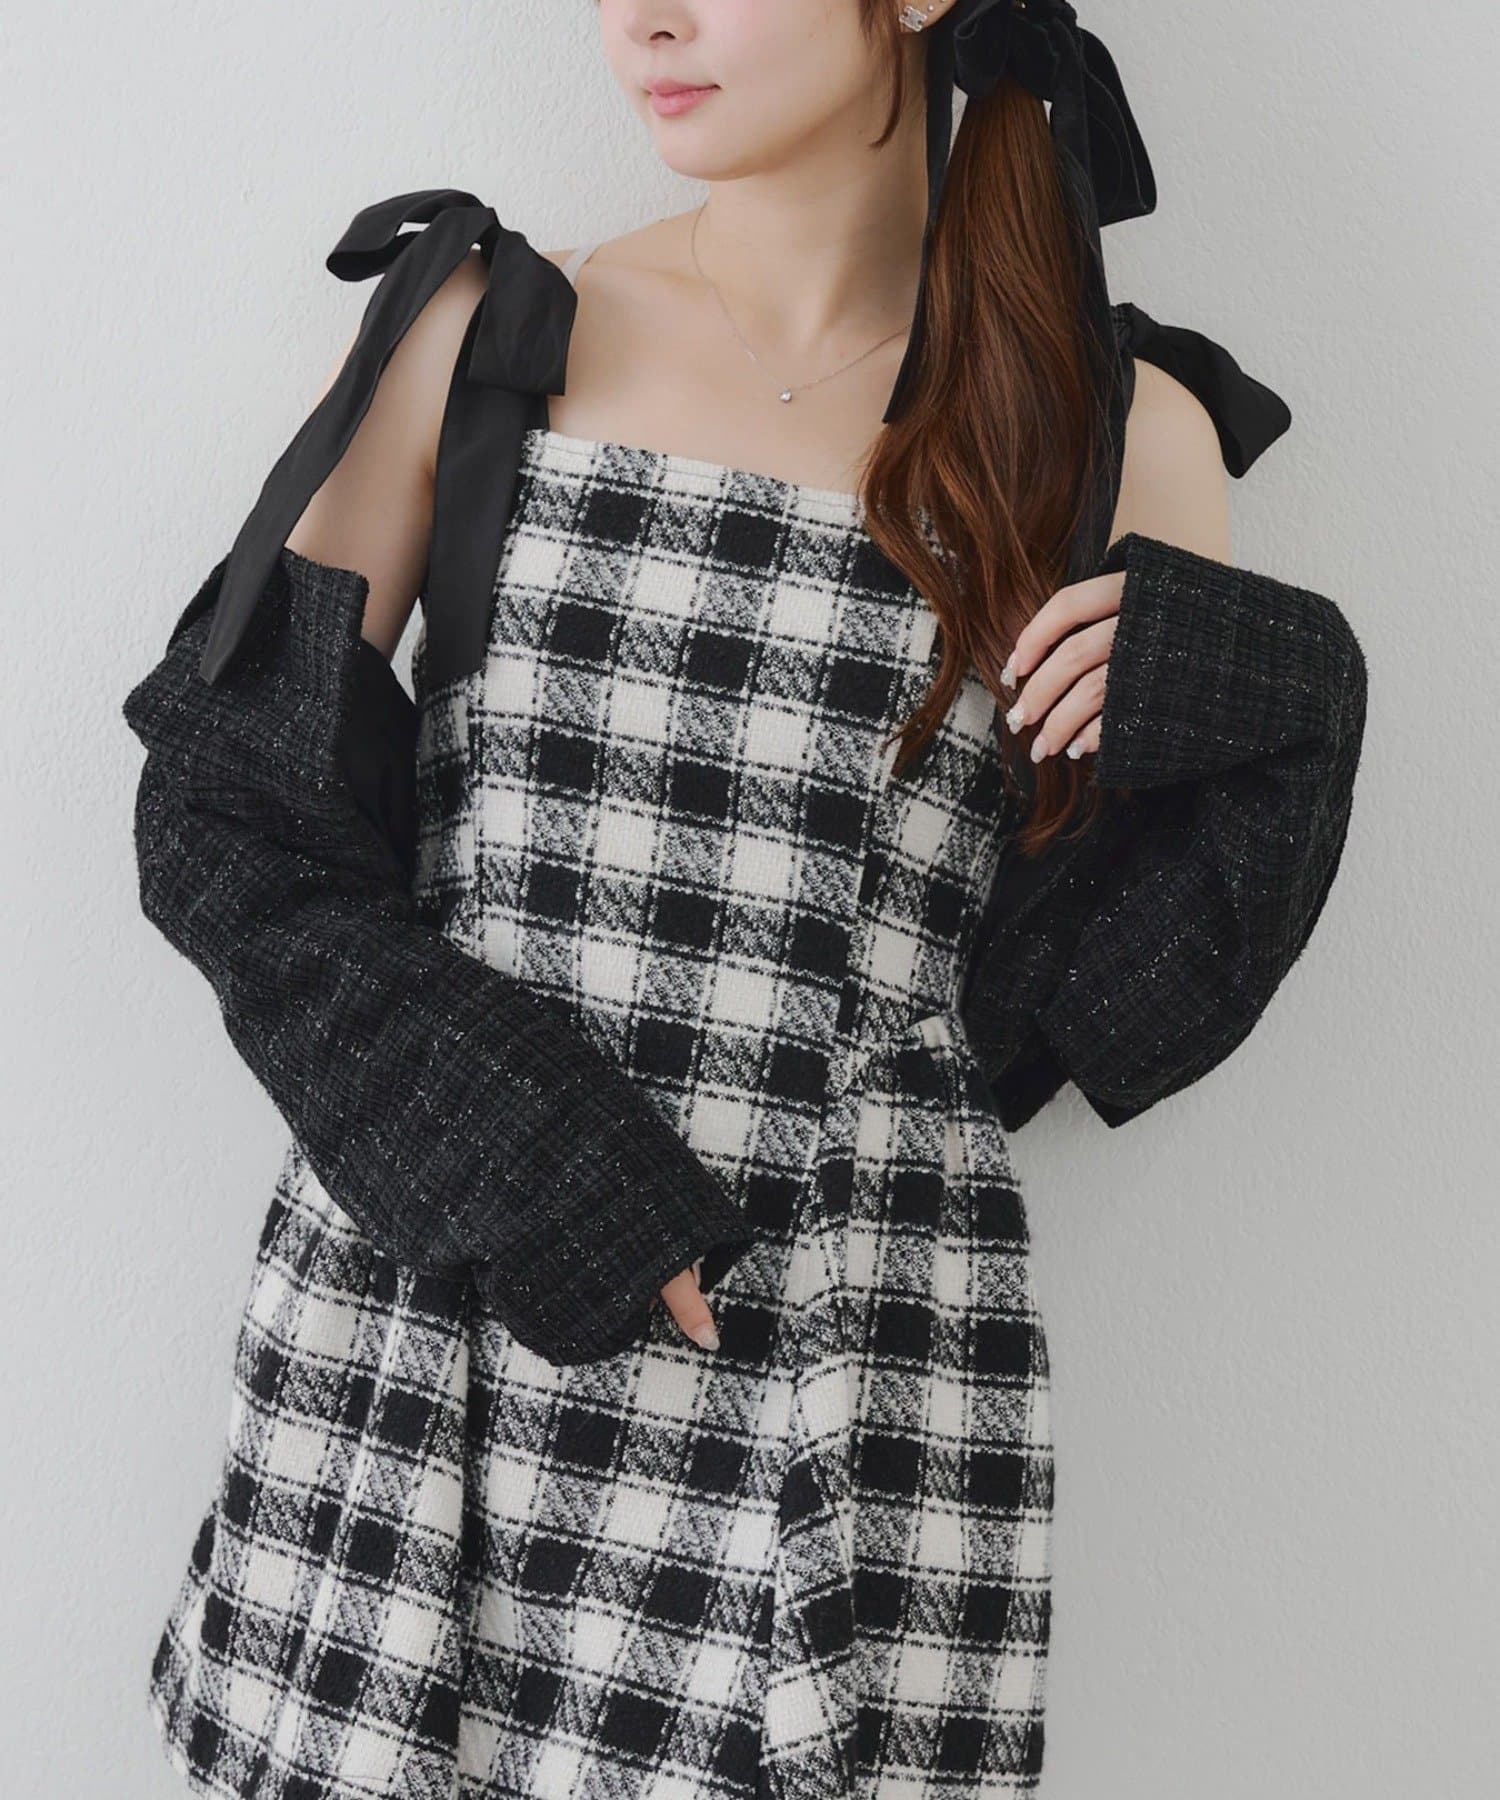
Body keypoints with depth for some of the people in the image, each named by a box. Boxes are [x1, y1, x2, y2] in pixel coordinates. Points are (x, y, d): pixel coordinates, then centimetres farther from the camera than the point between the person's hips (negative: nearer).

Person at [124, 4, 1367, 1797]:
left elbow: (1107, 1001, 5)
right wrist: (485, 1143, -11)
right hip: (419, 1331, 1)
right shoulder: (469, 329, 5)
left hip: (856, 1398, 0)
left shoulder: (1120, 433, 4)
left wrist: (1254, 734, -13)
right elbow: (224, 803, 2)